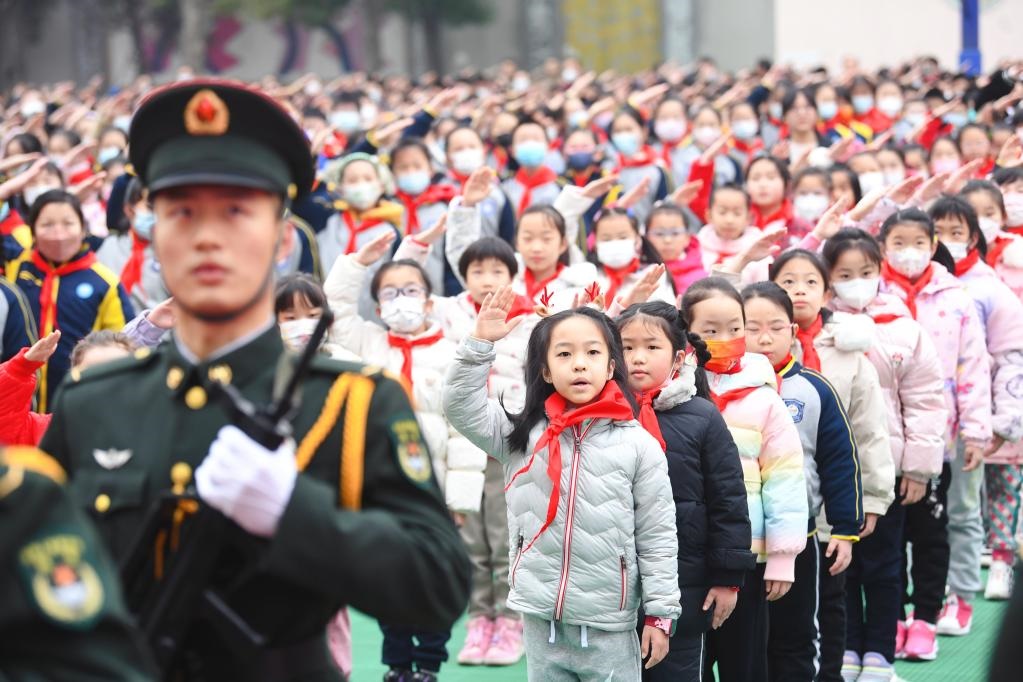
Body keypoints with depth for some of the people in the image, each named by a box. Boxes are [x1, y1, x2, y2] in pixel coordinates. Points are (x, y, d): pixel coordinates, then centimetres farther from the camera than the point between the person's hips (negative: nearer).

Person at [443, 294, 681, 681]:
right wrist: (480, 343, -11)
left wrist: (660, 614, -2)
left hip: (609, 627, -2)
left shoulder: (637, 444, -3)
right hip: (541, 621, 2)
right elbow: (461, 408, -3)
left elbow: (657, 536, -1)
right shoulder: (523, 434, 3)